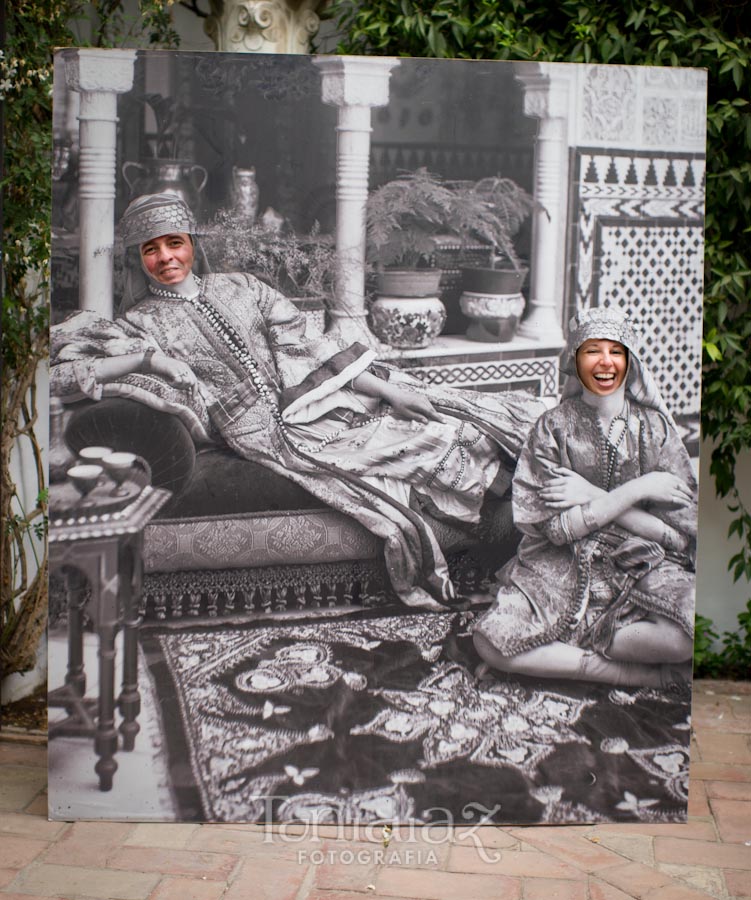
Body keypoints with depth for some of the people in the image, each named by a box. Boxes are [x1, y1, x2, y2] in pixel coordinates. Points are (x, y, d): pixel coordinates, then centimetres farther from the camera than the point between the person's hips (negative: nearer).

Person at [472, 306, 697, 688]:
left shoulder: (654, 425, 5)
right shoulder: (554, 426, 0)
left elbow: (684, 524, -3)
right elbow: (555, 526, -9)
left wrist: (593, 497, -10)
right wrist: (636, 490, -13)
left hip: (641, 564, 1)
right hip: (564, 566, 0)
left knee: (688, 633, -33)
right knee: (489, 639, -27)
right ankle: (638, 673, -17)